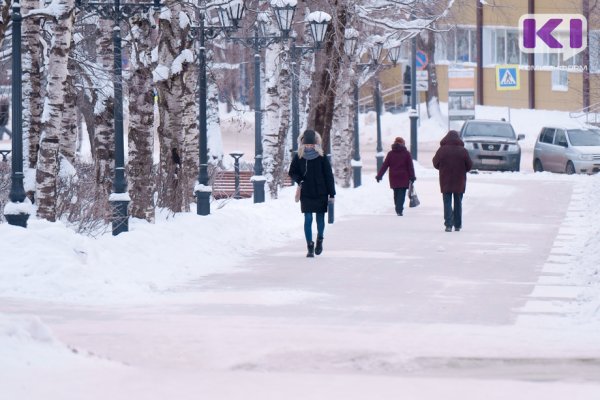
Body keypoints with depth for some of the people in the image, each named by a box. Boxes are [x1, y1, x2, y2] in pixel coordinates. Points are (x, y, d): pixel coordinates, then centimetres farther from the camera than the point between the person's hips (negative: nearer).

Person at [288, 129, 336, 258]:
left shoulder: (322, 158, -6)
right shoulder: (298, 158, -3)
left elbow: (329, 176, -2)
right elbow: (292, 173, 11)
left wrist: (332, 194, -4)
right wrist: (299, 180, -10)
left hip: (321, 194, 0)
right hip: (306, 194, 0)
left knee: (320, 219, 7)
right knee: (308, 219, -5)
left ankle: (320, 239, 34)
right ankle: (310, 247, 0)